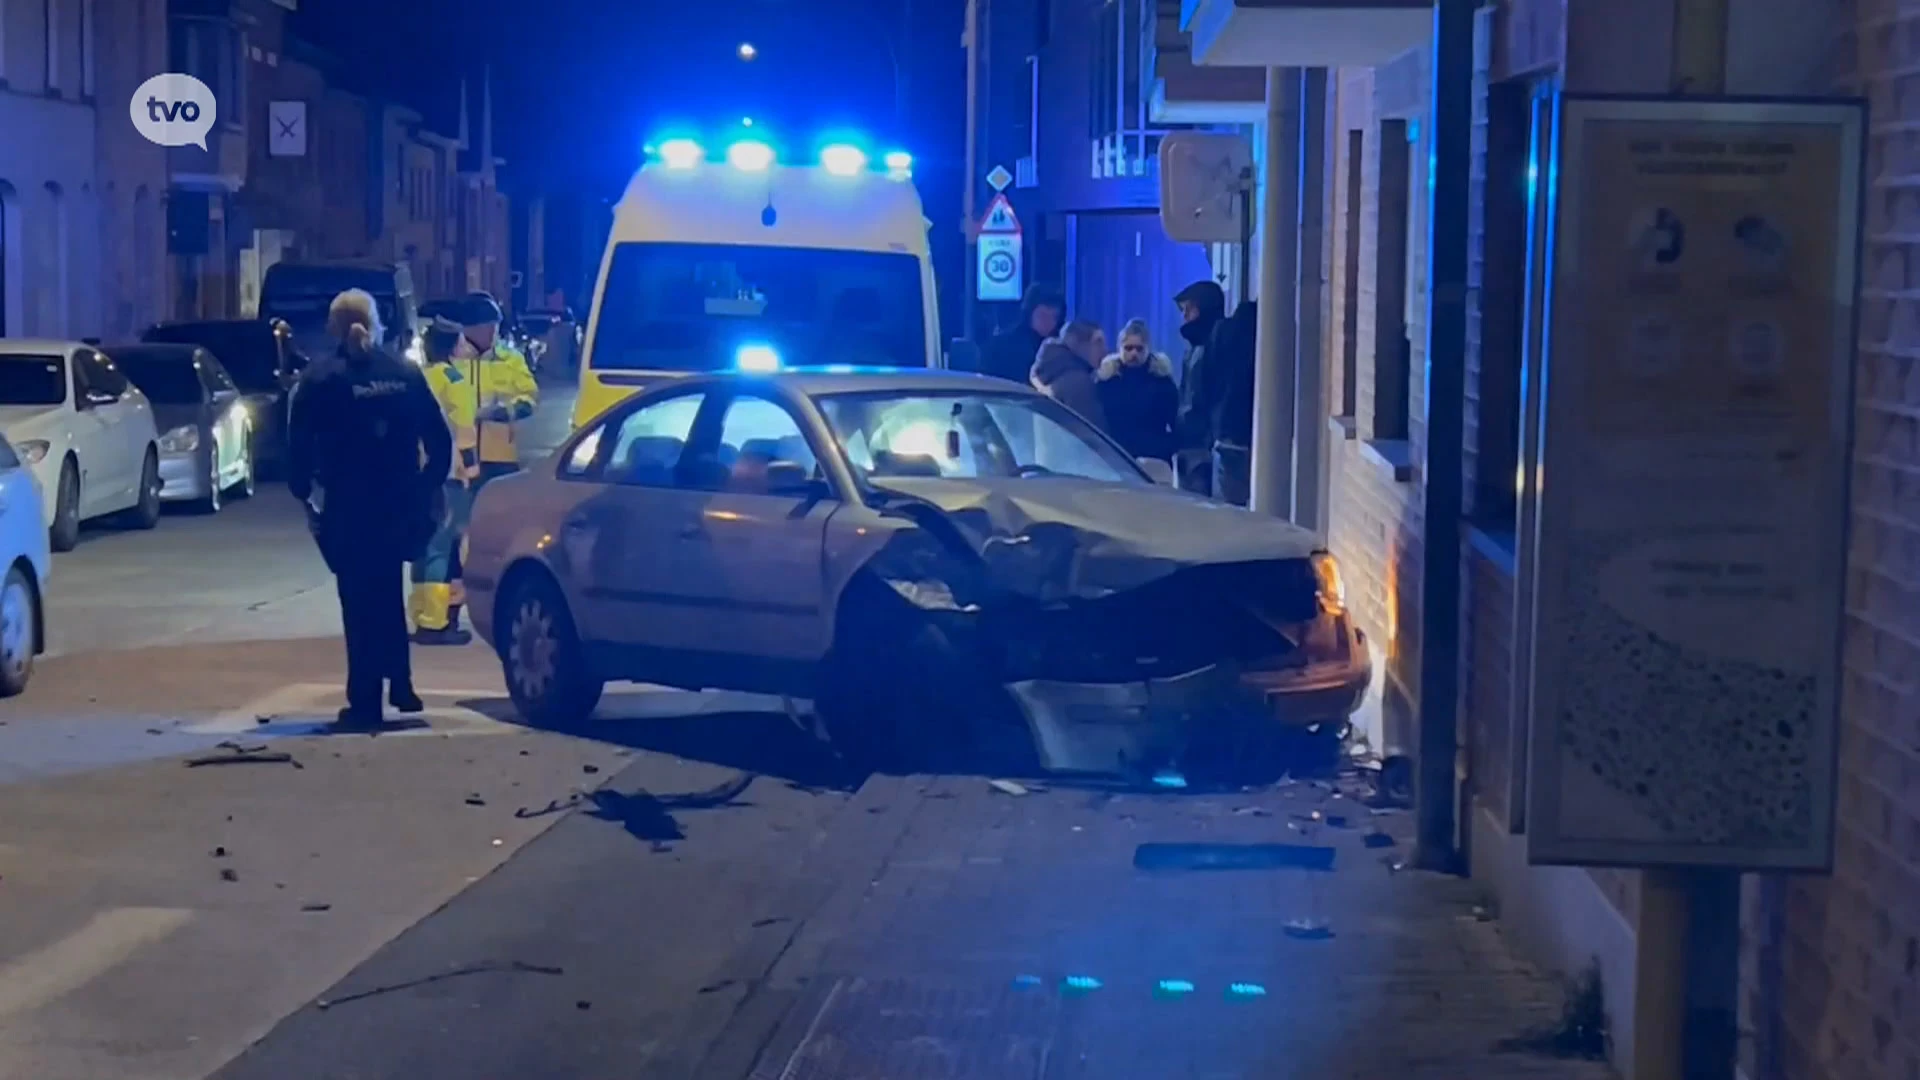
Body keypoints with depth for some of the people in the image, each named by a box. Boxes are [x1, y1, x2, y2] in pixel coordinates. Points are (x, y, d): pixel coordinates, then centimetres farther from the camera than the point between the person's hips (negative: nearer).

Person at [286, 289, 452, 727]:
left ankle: (365, 702, 3)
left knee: (359, 600, 2)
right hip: (399, 505, 3)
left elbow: (299, 444, -10)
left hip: (347, 507, -3)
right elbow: (439, 440, 3)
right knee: (387, 593, 20)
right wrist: (427, 487, 12)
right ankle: (399, 683, 17)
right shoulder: (405, 374, 4)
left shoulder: (318, 379, -5)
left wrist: (303, 490, 2)